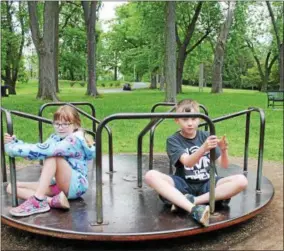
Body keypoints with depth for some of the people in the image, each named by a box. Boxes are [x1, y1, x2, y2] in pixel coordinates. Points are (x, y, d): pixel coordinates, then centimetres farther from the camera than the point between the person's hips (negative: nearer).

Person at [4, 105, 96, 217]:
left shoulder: (74, 140, -18)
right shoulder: (56, 137, 10)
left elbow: (44, 150, -31)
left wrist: (11, 148, -29)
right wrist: (14, 142, -16)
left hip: (76, 185, -9)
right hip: (58, 184, 9)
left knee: (51, 155, -29)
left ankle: (38, 200, -31)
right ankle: (52, 201, -23)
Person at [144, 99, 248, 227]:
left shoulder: (206, 136, 3)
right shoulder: (173, 140, -4)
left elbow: (224, 165, -2)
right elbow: (188, 162, -23)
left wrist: (224, 150, -24)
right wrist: (204, 148, -42)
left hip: (206, 184, 2)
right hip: (184, 185, -2)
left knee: (241, 180, -22)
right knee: (151, 175, -29)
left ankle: (193, 200, -25)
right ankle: (194, 209, -43)